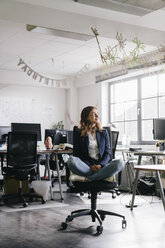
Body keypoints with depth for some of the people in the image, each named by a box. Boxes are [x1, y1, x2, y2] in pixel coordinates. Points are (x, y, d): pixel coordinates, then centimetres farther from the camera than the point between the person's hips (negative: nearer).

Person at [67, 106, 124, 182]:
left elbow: (108, 153, 10)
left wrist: (100, 165, -11)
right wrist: (90, 166, -13)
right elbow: (76, 154, 4)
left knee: (120, 162, -28)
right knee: (71, 160, -32)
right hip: (85, 167, -2)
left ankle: (87, 179, -30)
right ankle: (103, 176, -27)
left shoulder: (103, 133, 17)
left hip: (101, 166, 2)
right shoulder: (78, 133, 10)